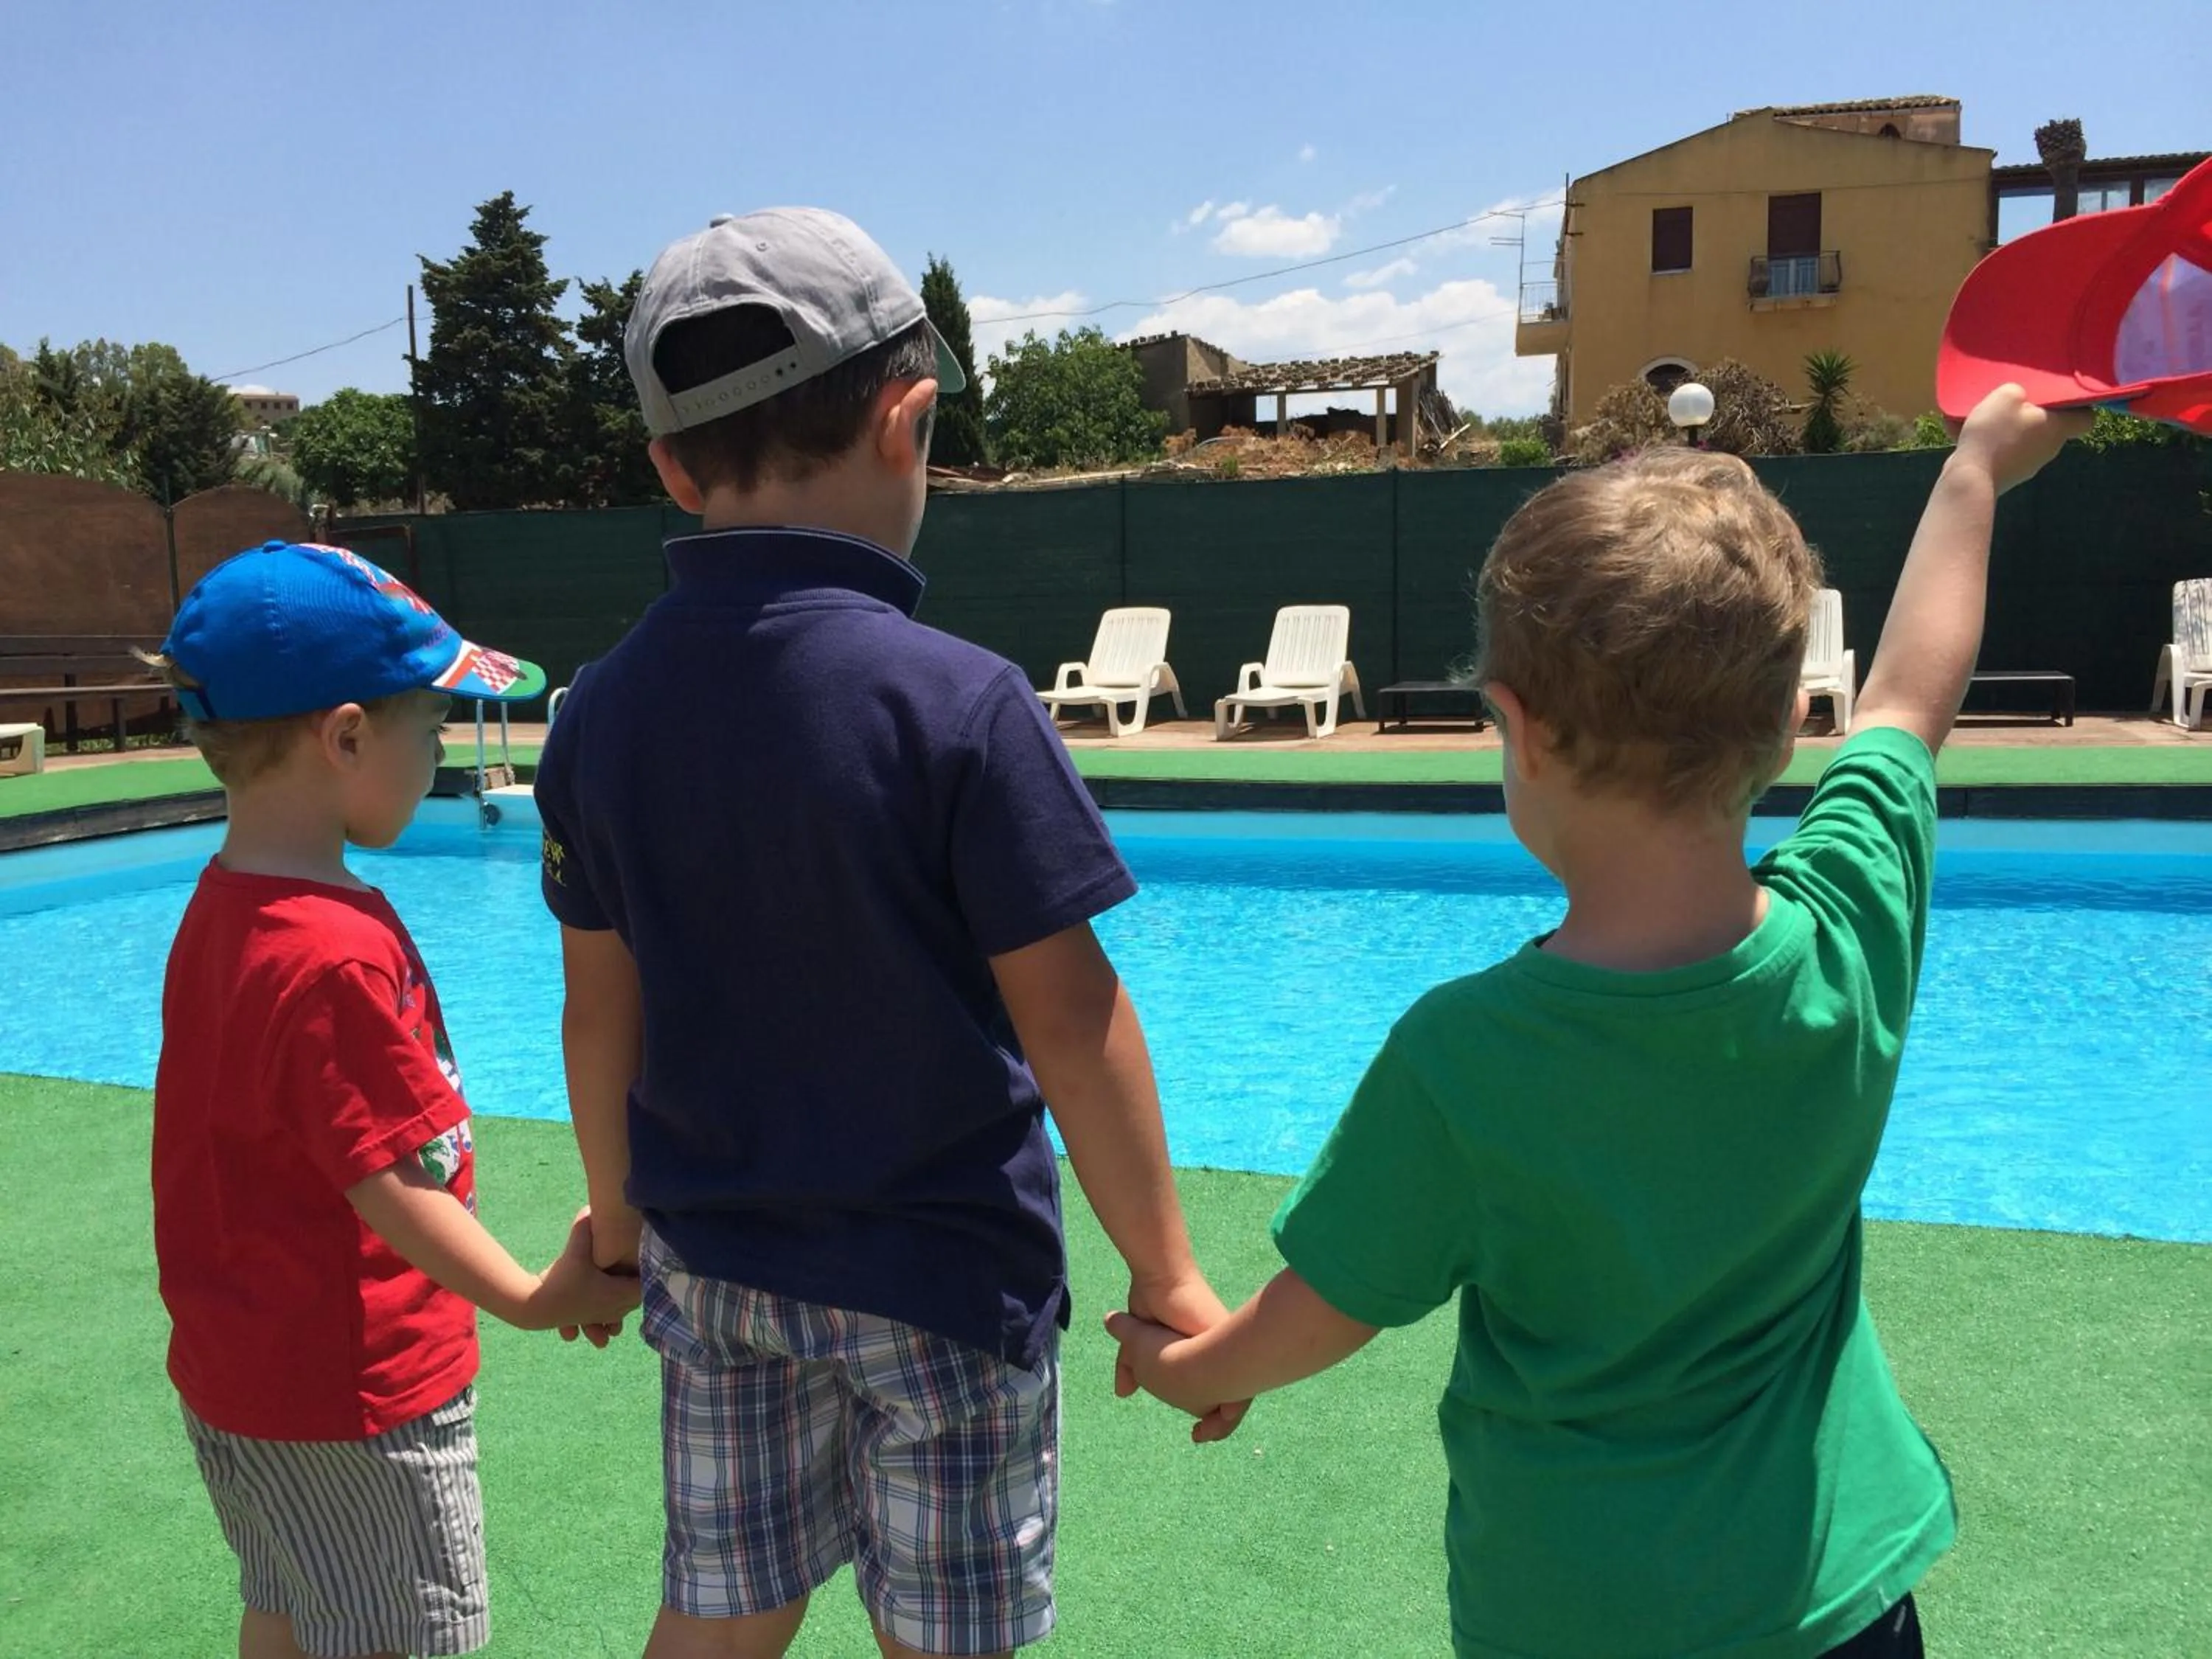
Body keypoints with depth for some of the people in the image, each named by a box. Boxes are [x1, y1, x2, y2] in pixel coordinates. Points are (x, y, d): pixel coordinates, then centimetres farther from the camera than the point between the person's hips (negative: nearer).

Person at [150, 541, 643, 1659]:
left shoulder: (221, 909, 1)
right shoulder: (339, 952, -28)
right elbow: (395, 1187, -25)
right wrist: (535, 1300, -15)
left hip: (242, 1359, 9)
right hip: (354, 1389, -9)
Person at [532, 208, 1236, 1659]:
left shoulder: (603, 712, -4)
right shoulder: (960, 702, -20)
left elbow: (602, 1009, 4)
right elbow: (1068, 1018, -17)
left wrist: (616, 1221, 19)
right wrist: (1165, 1273, -6)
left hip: (712, 1259, 5)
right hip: (937, 1275, -4)